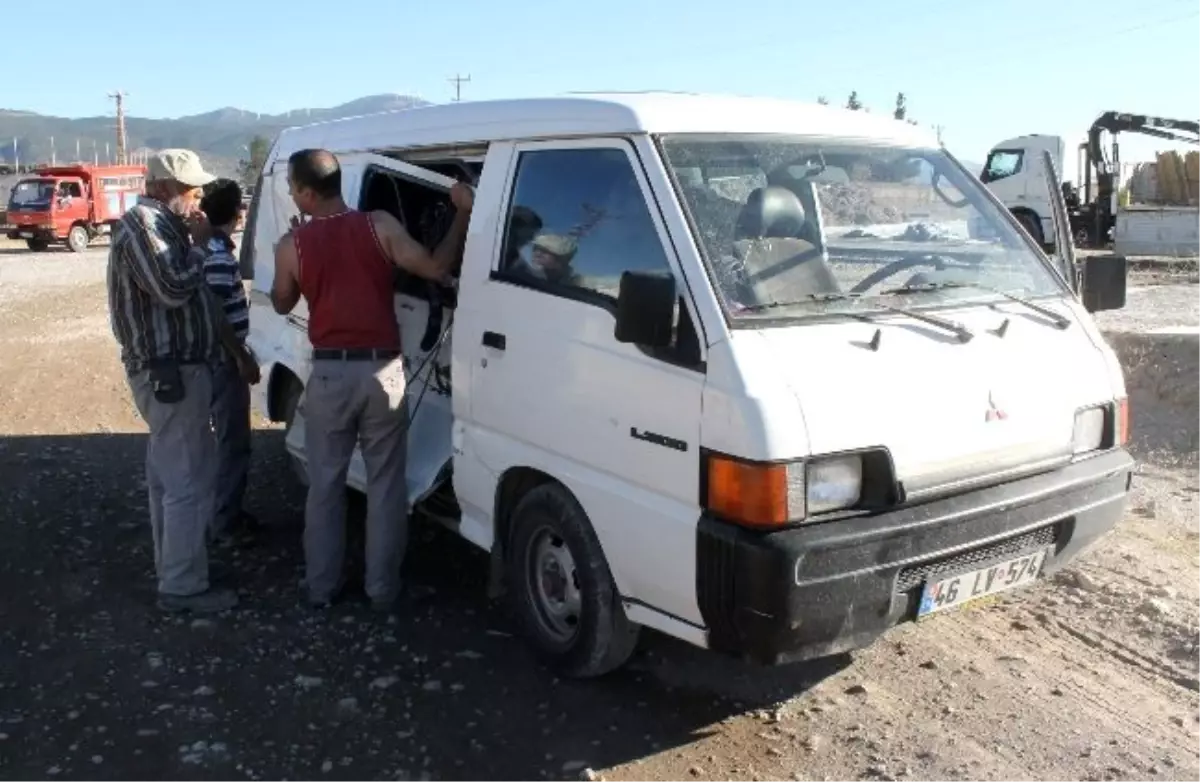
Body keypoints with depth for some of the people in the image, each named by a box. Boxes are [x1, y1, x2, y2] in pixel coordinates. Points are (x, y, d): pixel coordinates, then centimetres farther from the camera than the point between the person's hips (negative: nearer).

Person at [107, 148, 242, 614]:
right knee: (189, 480, -8)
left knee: (168, 474, 18)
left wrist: (190, 241, 8)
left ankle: (172, 567, 31)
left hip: (170, 368, 11)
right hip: (170, 371, -11)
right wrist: (196, 244, -14)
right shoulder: (143, 225, -15)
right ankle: (182, 587, -1)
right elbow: (173, 290, -24)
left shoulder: (159, 224, 16)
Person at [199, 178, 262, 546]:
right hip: (224, 359, -10)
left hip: (217, 357, 10)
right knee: (233, 442, -1)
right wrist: (242, 357, -19)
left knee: (228, 439, 18)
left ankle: (226, 511, 28)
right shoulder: (217, 254, -20)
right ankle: (226, 522, 7)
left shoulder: (209, 246, 12)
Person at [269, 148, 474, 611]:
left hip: (330, 373, 0)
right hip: (382, 370, 0)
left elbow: (281, 305, 14)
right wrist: (463, 212, -1)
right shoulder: (380, 226, -5)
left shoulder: (293, 245, -1)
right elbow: (436, 269, -7)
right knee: (386, 484, 8)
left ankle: (321, 586, 21)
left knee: (325, 485, 13)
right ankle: (382, 589, 14)